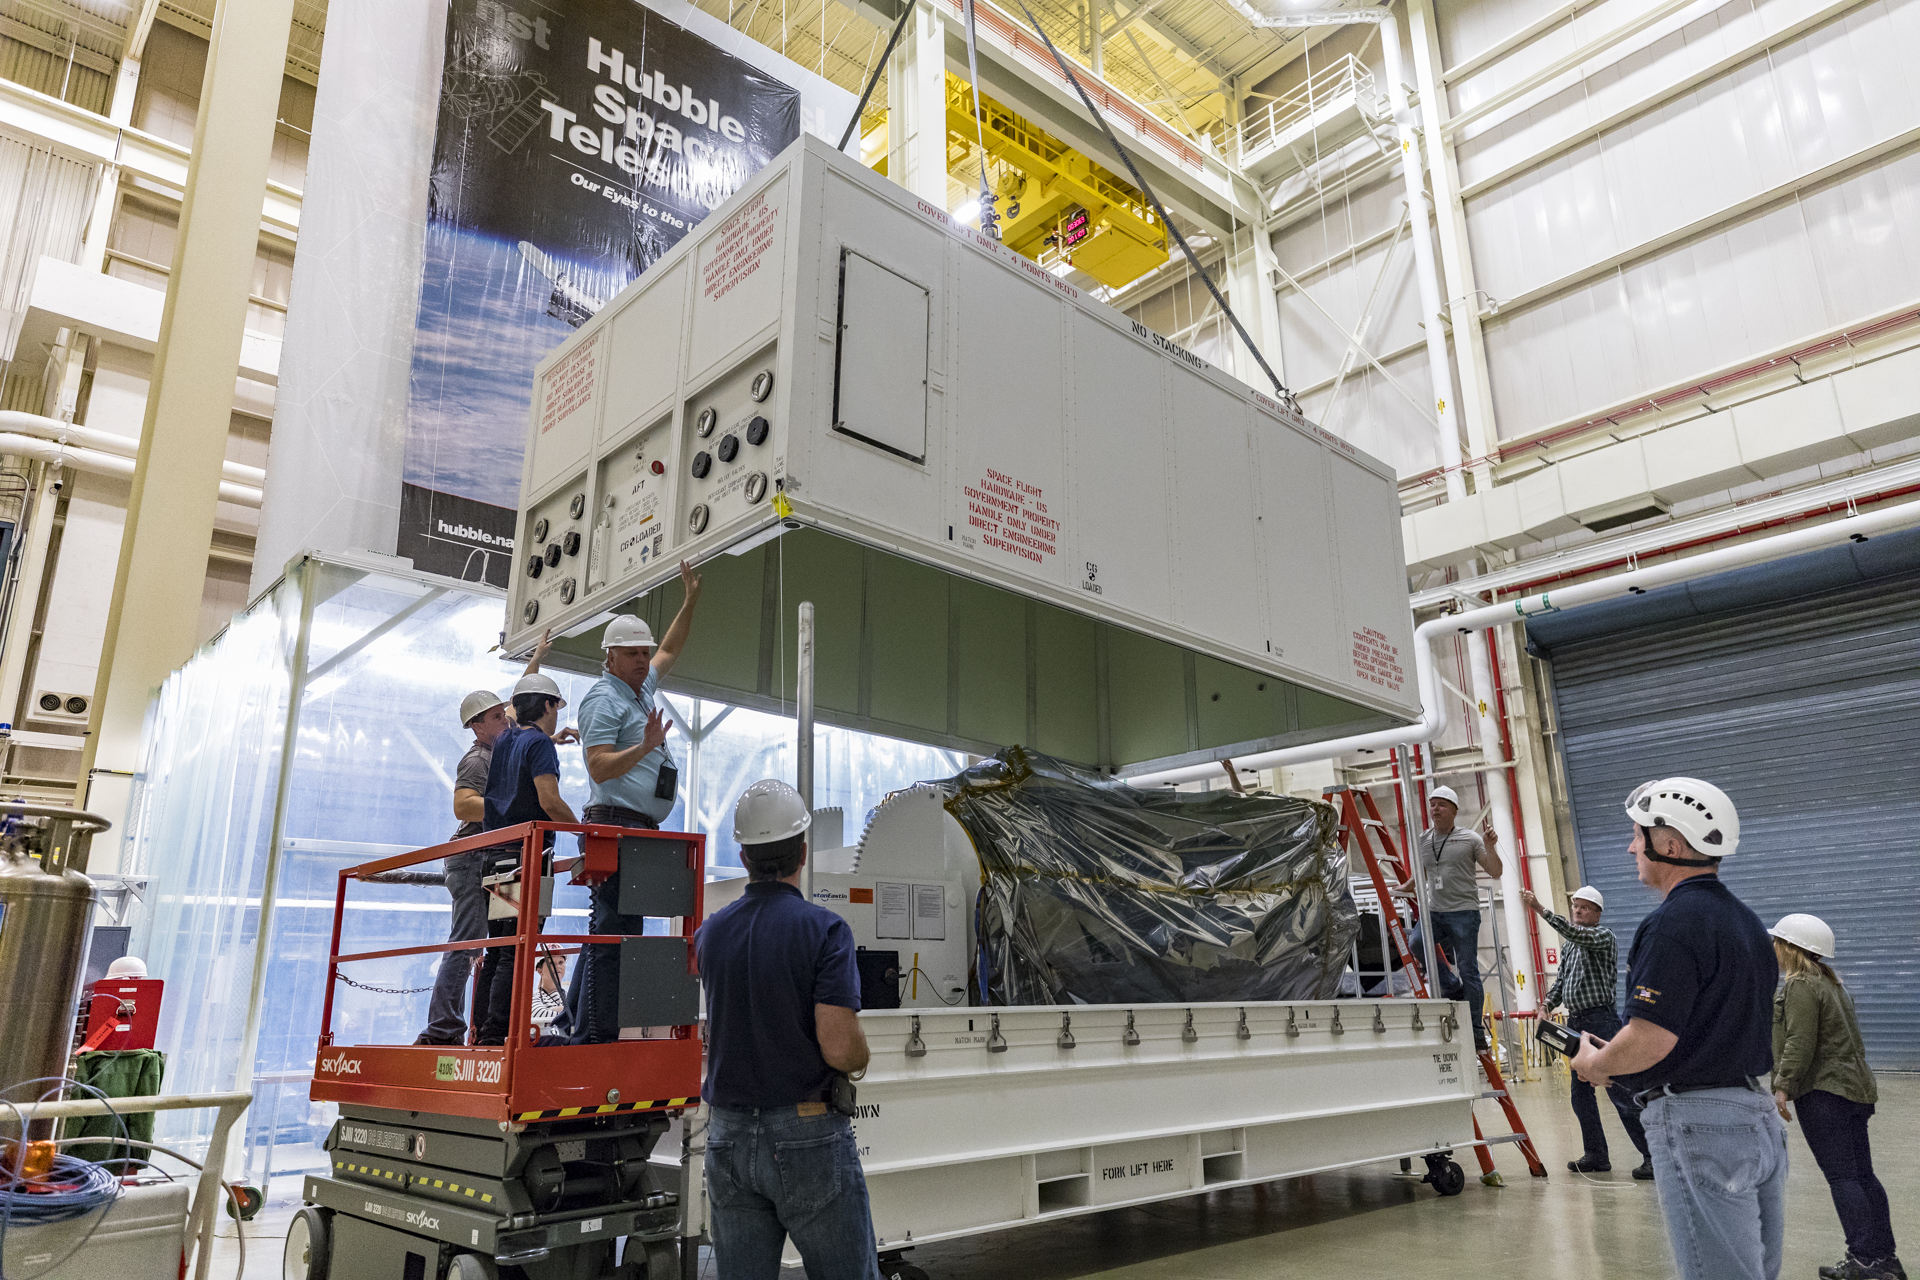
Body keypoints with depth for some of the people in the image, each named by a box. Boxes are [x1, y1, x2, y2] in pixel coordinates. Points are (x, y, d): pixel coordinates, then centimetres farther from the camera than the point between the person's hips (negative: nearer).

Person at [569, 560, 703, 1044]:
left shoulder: (642, 688, 20)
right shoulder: (604, 700, -7)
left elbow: (670, 650, 36)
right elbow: (600, 768, -17)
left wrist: (690, 600, 31)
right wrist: (646, 746, -28)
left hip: (642, 830, 10)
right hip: (616, 826, -9)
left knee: (618, 930, 9)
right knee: (613, 932, -12)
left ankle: (578, 1026, 13)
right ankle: (594, 1035, -11)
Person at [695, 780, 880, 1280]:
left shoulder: (709, 934, 3)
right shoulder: (823, 929, -14)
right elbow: (839, 1047, -21)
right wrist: (860, 1059, 1)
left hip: (728, 1139, 5)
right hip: (808, 1138, -5)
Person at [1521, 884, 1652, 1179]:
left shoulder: (1604, 935, -5)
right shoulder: (1570, 946, 19)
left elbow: (1576, 933, -26)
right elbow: (1560, 981, 19)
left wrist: (1540, 909, -33)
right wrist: (1547, 1005, 2)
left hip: (1601, 1020, -8)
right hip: (1575, 1022, 8)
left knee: (1620, 1093, -9)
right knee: (1581, 1094, 10)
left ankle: (1653, 1155, -2)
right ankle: (1596, 1155, 18)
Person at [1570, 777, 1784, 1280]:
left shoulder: (1674, 921, -18)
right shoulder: (1746, 920, 14)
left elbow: (1650, 1039, -23)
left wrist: (1594, 1063, -3)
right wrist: (1621, 1062, 18)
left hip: (1698, 1124, -10)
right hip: (1759, 1118, 10)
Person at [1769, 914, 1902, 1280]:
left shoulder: (1800, 986, -14)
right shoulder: (1829, 982, 16)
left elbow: (1800, 1043, -20)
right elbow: (1848, 1036, 21)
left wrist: (1782, 1086, -19)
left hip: (1824, 1092, -10)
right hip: (1853, 1087, 10)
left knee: (1841, 1177, -5)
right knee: (1862, 1175, 13)